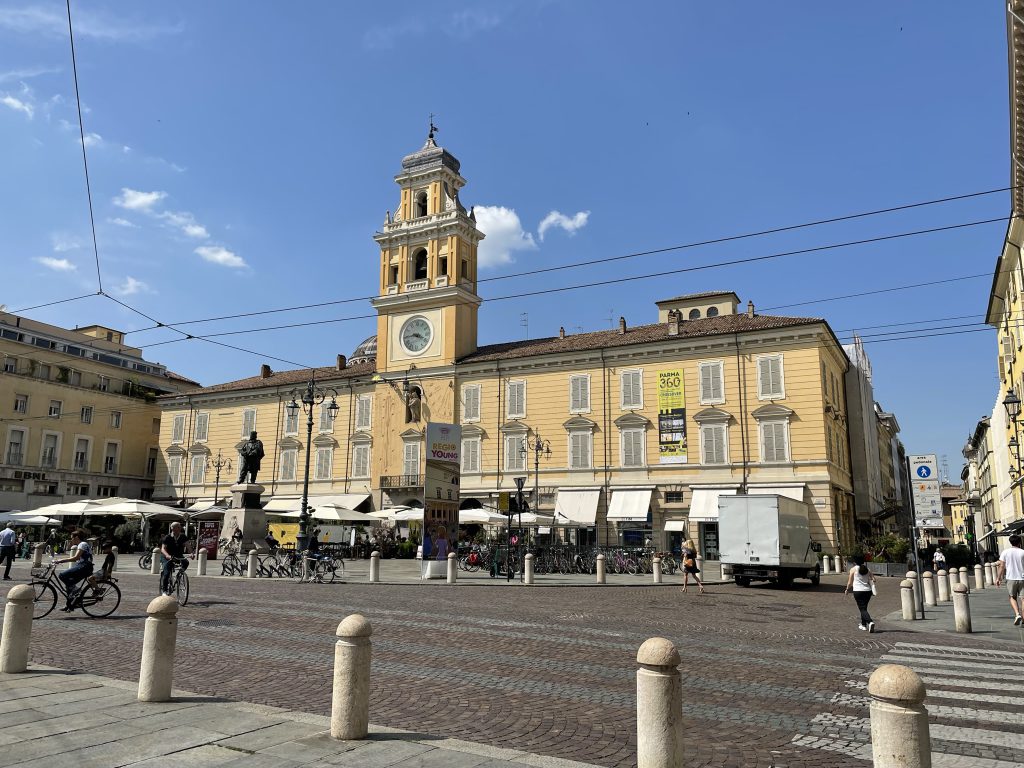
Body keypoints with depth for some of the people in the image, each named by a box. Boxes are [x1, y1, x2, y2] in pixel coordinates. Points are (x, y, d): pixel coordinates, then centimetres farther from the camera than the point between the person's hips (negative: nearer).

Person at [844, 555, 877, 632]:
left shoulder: (853, 569, -2)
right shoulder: (867, 569, 9)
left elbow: (850, 582, 1)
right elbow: (873, 579, 3)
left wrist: (847, 589, 17)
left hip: (858, 591, -5)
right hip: (868, 591, 5)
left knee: (863, 609, -5)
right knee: (864, 608, 20)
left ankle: (870, 622, -27)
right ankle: (863, 625, 27)